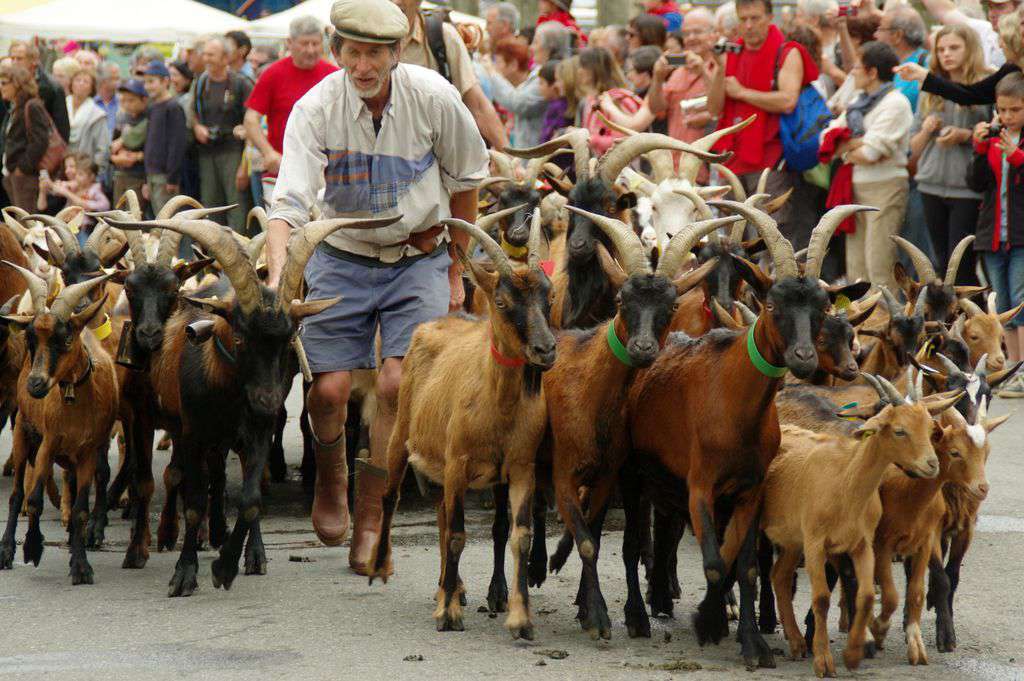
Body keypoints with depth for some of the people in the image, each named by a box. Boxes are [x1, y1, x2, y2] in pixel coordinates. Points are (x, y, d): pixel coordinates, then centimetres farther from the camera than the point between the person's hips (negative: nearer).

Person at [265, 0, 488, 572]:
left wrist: (455, 271, 8)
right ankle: (331, 477, 26)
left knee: (397, 384, -15)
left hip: (420, 258, 0)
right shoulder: (315, 109, -16)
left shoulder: (433, 98, -14)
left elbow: (466, 181, 3)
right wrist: (277, 275, -40)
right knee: (329, 389, -8)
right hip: (343, 260, 0)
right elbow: (290, 202, -23)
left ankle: (370, 516, 1)